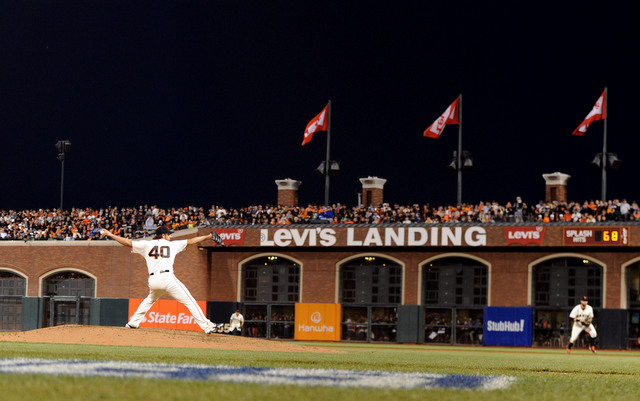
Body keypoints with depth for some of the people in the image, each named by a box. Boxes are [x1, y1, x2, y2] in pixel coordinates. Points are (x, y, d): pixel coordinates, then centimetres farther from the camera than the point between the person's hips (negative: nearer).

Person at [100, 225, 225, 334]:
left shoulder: (147, 245, 15)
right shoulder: (173, 244, 12)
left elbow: (128, 242, 13)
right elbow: (191, 241, 16)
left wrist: (110, 234, 21)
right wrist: (208, 237, 24)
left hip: (153, 281, 4)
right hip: (167, 278, -4)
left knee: (150, 299, 33)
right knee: (189, 301, -2)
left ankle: (133, 322, 28)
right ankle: (207, 326, -9)